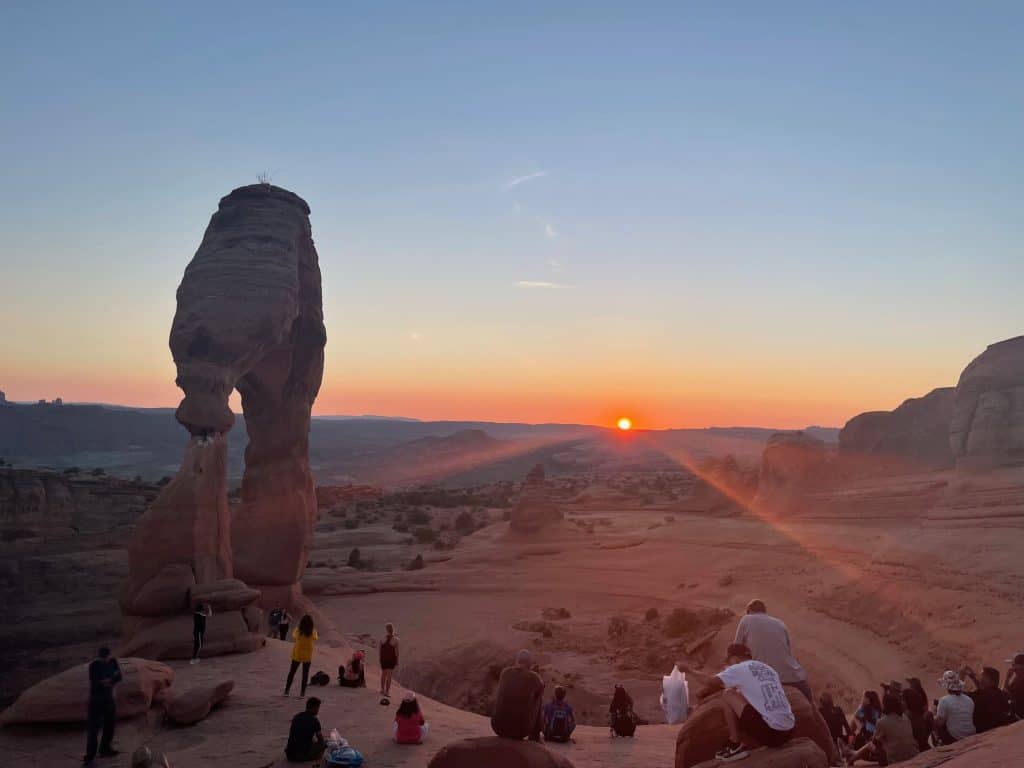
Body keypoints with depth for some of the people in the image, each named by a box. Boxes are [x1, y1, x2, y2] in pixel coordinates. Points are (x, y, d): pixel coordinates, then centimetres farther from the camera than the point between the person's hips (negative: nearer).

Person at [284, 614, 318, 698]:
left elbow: (293, 635, 6)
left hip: (297, 654, 0)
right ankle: (302, 692, 11)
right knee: (305, 674, 10)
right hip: (307, 656, 0)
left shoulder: (298, 631, -16)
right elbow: (315, 639, 4)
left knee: (292, 672, 15)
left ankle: (287, 690, 20)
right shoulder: (313, 632, -15)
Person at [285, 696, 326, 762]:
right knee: (324, 743, 9)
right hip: (303, 754, -6)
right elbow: (320, 739, 3)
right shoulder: (314, 720, -8)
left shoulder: (296, 717, 10)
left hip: (289, 754, 6)